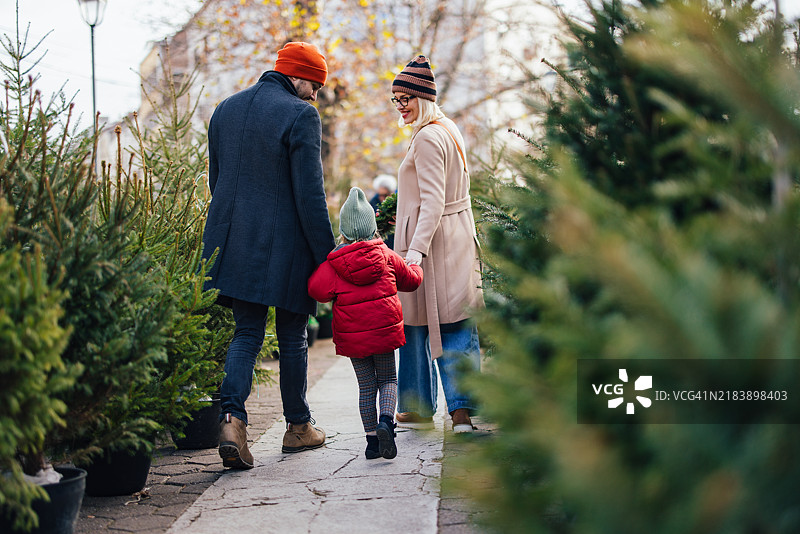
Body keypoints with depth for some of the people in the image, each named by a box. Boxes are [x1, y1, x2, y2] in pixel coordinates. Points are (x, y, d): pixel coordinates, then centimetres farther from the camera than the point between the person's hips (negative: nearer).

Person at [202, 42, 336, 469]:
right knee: (292, 338, 9)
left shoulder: (224, 110, 11)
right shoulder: (299, 116, -12)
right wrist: (326, 253, -9)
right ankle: (298, 426, 23)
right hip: (284, 245, -5)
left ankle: (232, 417, -12)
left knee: (247, 334, 9)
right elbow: (309, 194, -15)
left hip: (235, 242, 5)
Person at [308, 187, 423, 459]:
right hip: (385, 328, 0)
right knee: (388, 379, 14)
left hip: (352, 334, 0)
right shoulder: (386, 256, 4)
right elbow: (410, 280, 16)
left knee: (366, 386, 10)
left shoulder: (333, 262, -4)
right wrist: (415, 267, 39)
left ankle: (372, 440, 10)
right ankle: (385, 422, -12)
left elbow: (319, 290, -16)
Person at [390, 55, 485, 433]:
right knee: (456, 325, 5)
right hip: (457, 240, 9)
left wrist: (417, 249, -27)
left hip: (430, 239, -9)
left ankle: (419, 408, 11)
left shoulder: (428, 137, -14)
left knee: (417, 324, 2)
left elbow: (432, 201, -22)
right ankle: (462, 409, 3)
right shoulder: (449, 130, 16)